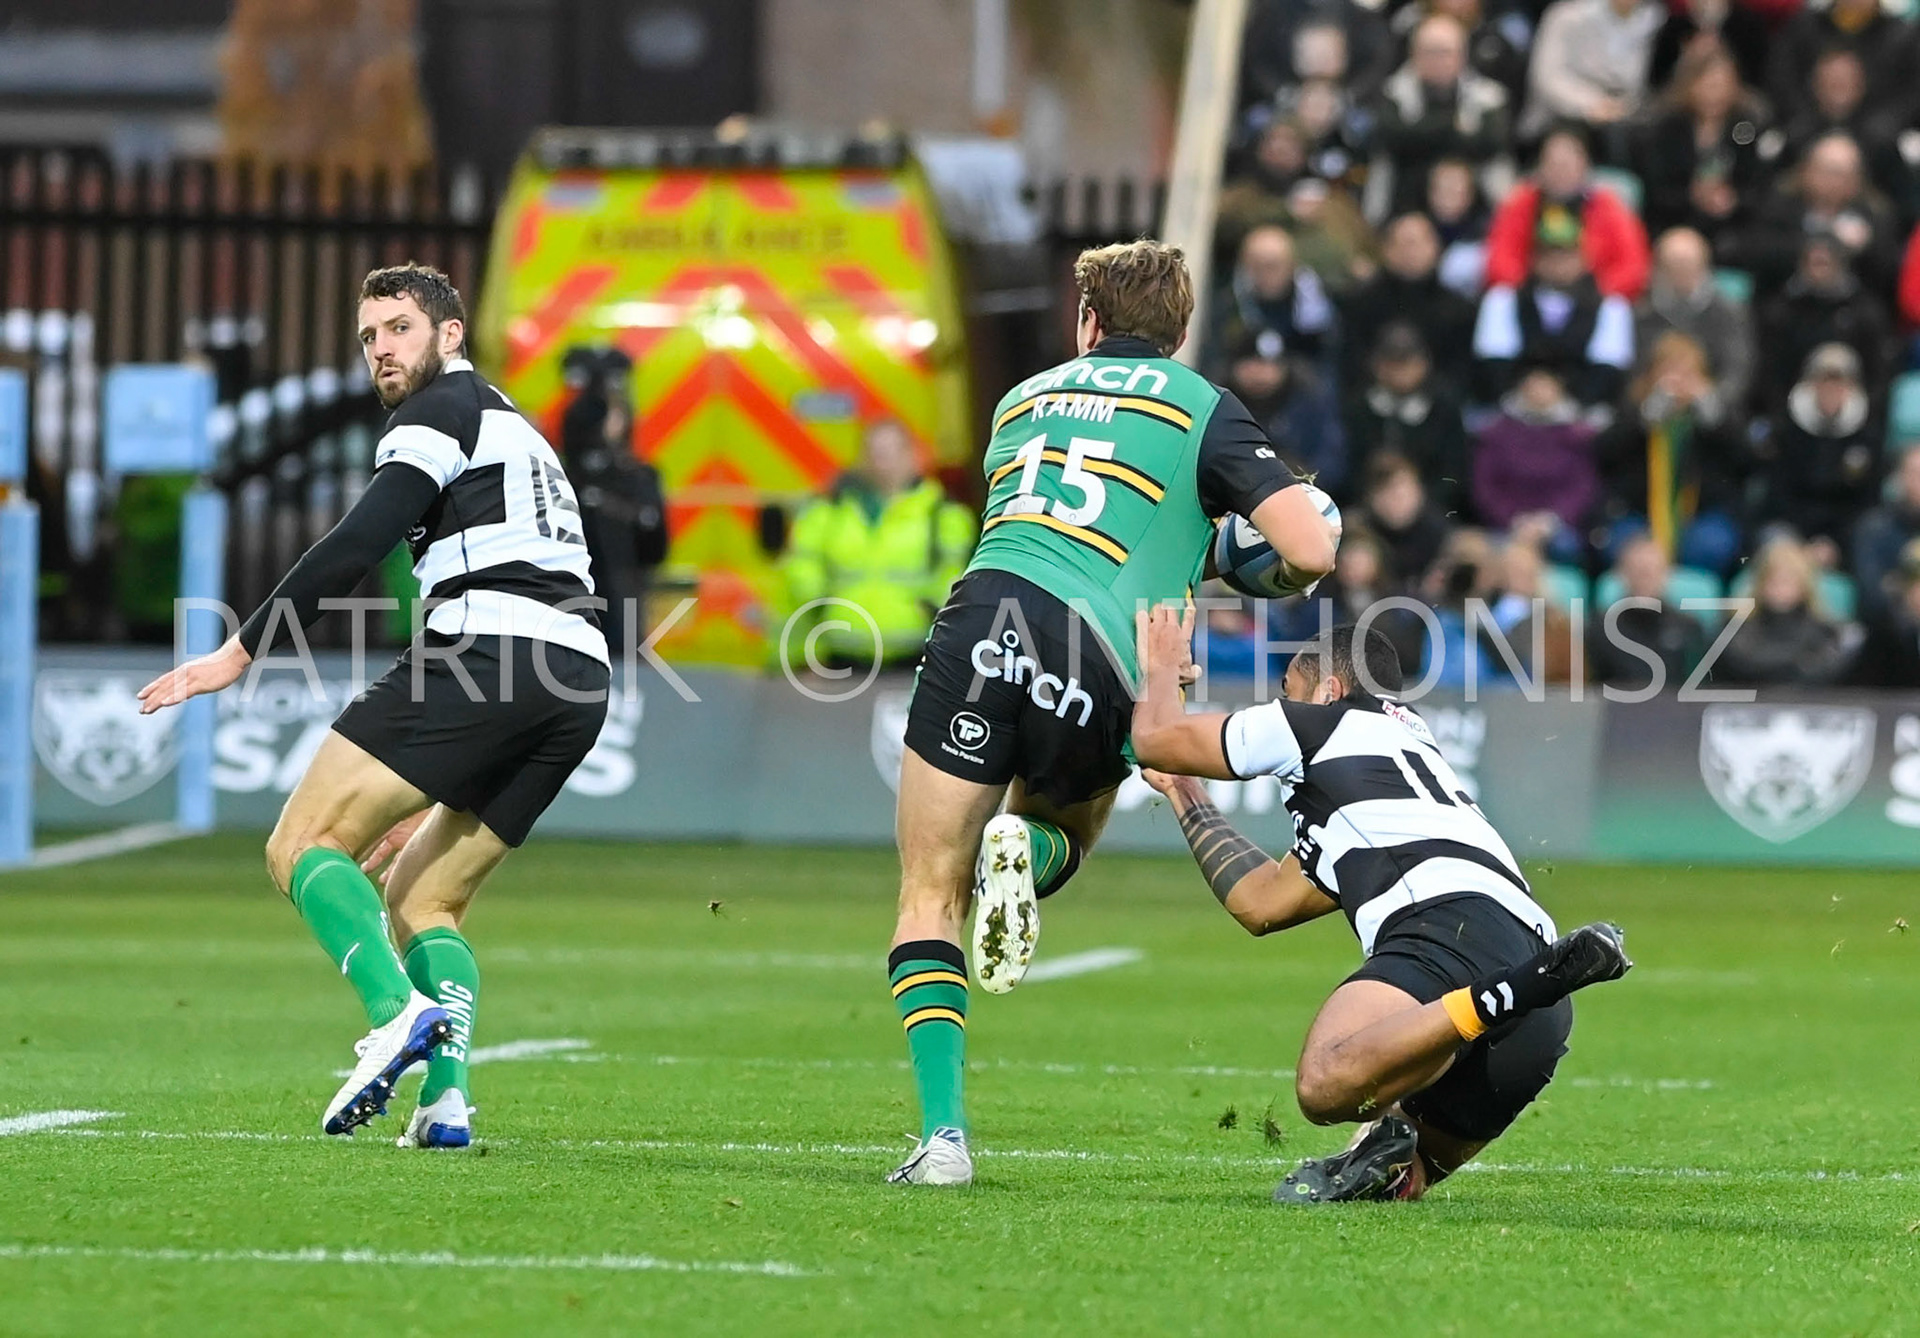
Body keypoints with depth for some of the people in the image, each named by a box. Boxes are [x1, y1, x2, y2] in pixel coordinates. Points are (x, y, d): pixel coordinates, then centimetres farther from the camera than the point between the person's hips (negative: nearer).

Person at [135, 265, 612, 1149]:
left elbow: (358, 545, -10)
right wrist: (436, 796, 37)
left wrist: (240, 652, -11)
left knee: (303, 845, -5)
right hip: (581, 683, 9)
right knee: (422, 897, 16)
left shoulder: (444, 409, 5)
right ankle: (445, 1096, -5)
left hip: (481, 652, -9)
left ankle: (397, 1012, -28)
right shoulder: (517, 433, 34)